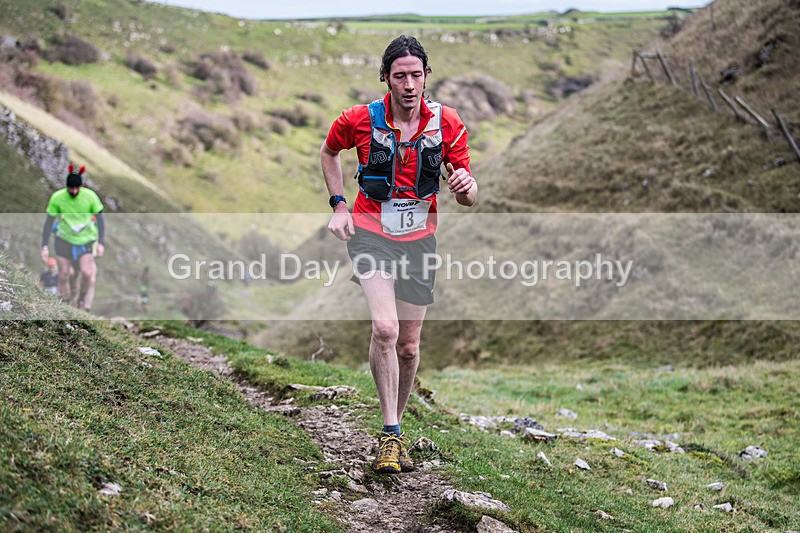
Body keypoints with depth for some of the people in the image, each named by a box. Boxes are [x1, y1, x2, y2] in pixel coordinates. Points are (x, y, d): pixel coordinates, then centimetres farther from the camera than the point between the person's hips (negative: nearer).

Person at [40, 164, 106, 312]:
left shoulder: (90, 196, -13)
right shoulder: (57, 197, -13)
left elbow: (100, 219, -4)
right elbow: (49, 222, -5)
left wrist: (100, 243, -11)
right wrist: (45, 247, -9)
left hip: (85, 240, -1)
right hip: (64, 240, 1)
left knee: (87, 273, -18)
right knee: (64, 276, -1)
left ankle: (83, 300, 8)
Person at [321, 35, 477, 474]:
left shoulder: (447, 123, -5)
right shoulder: (360, 120, -9)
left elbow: (467, 199, 1)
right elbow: (328, 151, 13)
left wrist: (465, 186, -24)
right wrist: (339, 205, 3)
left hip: (419, 238, 2)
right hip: (370, 233, -2)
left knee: (408, 347, 7)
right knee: (384, 328, -24)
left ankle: (395, 428, 29)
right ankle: (390, 434, -14)